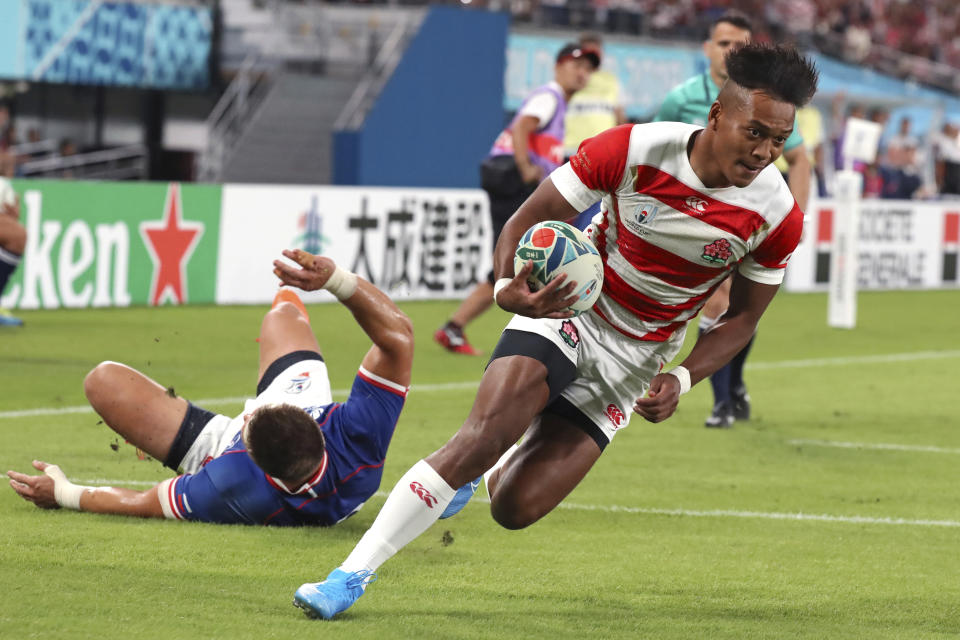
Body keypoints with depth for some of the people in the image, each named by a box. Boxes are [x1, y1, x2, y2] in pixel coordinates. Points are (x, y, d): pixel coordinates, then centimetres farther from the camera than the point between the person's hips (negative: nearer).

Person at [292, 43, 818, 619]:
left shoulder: (778, 218, -15)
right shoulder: (632, 151, -21)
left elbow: (743, 318, 1)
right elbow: (529, 220, -10)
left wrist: (682, 380, -15)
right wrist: (509, 287, -31)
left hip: (635, 358, 2)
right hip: (567, 310, -2)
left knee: (515, 507, -10)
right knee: (485, 433, -27)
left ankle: (486, 470, 29)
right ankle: (352, 575, -18)